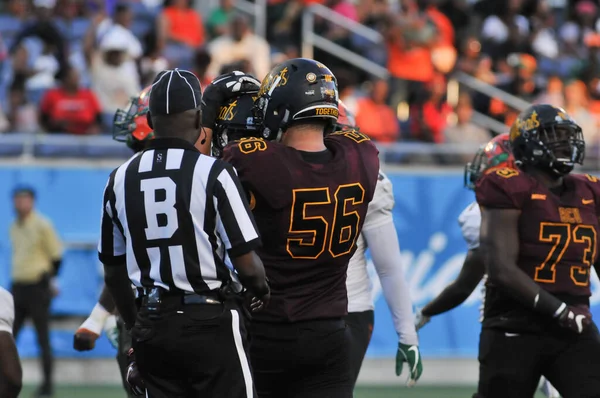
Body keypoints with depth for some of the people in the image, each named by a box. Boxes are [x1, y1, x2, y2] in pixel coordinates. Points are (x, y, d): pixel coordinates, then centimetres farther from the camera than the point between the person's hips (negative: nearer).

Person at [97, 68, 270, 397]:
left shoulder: (120, 180, 5)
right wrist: (262, 291, 11)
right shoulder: (213, 173, -10)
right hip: (211, 321, -5)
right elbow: (247, 265, -11)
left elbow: (113, 272, 13)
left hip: (152, 324, 5)